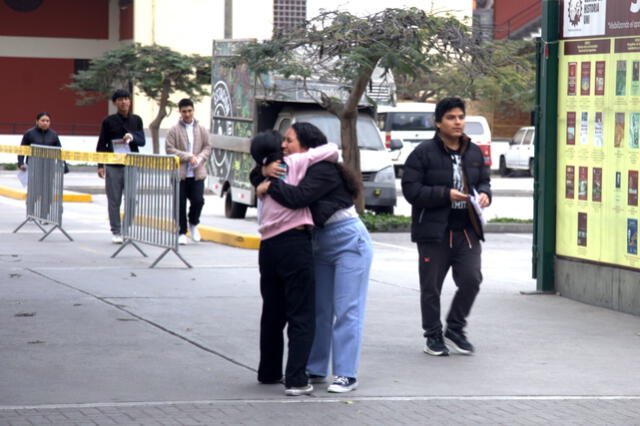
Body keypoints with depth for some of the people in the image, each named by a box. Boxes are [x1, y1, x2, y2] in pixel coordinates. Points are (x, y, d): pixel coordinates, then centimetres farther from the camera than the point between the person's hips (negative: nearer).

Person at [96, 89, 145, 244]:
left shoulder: (136, 120, 9)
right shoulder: (108, 122, 3)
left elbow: (142, 141, 4)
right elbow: (101, 144, 4)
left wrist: (132, 137, -18)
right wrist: (100, 165, -3)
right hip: (113, 166, -1)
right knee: (114, 201, 1)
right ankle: (116, 232, 7)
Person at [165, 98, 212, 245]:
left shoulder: (201, 129, 9)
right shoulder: (174, 130, -1)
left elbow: (207, 147, 9)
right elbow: (169, 149, -7)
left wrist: (200, 158, -10)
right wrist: (188, 157, -14)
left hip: (197, 173, 2)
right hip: (179, 173, -2)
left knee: (198, 200, -7)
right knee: (180, 204, 1)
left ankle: (193, 223, 22)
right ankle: (182, 232, 13)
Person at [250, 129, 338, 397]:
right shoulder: (293, 164, -2)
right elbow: (332, 151, -5)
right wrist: (329, 159, 16)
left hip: (268, 247, 7)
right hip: (294, 243, -7)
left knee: (272, 314, 20)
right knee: (301, 316, -4)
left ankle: (268, 372, 31)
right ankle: (296, 380, -10)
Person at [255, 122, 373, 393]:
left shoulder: (324, 171, -19)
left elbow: (296, 197, -33)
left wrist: (269, 185, -18)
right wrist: (265, 172, -11)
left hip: (350, 242, -10)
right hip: (323, 245, 10)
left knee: (346, 310, -9)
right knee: (319, 309, 10)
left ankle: (346, 375, -9)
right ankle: (316, 370, 17)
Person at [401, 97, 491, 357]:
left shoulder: (474, 152, 10)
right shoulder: (423, 153, -7)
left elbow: (484, 180, 23)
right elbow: (411, 190, -12)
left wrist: (484, 194, -1)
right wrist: (446, 194, -20)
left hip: (467, 230, 4)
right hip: (434, 231, -4)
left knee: (471, 280, -5)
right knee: (431, 287, 5)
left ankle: (455, 329, 15)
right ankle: (433, 336, 19)